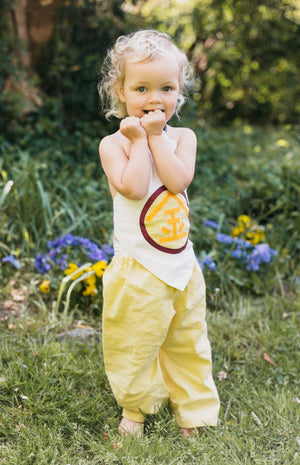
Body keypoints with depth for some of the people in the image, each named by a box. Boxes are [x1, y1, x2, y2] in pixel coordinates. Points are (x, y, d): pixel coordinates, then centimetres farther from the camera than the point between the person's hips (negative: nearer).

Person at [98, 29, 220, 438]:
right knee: (135, 347, 9)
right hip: (137, 272, -4)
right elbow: (133, 188, -24)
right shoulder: (113, 144, -9)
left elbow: (178, 179, -17)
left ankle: (195, 411, 38)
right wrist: (140, 139, -18)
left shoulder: (183, 137, 1)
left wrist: (156, 135, -15)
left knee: (188, 345, 18)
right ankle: (135, 409, 35)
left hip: (183, 266, 4)